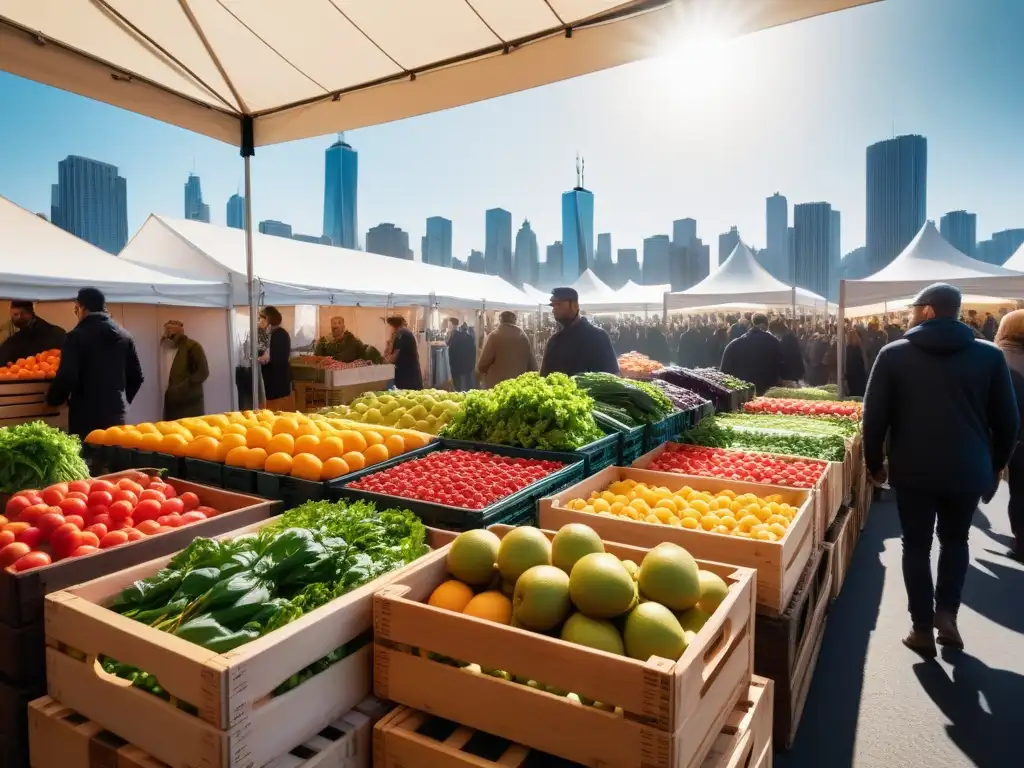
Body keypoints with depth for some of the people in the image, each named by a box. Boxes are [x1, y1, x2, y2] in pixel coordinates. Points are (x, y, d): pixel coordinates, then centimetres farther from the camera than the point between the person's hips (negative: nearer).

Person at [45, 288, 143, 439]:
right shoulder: (125, 336, 9)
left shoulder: (77, 336, -8)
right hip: (117, 414, 5)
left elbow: (66, 377, -14)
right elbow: (136, 377, 12)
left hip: (86, 415, -5)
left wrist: (52, 400, 5)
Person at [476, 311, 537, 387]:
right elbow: (532, 363, 10)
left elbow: (484, 362, -7)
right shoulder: (523, 336, 9)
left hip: (497, 384, -4)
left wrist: (479, 373, 13)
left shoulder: (495, 335, -6)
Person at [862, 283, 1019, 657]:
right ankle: (946, 613, 15)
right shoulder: (989, 355, 1)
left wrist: (874, 462, 8)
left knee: (917, 546, 11)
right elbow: (1007, 420, 5)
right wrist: (995, 466, 18)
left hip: (913, 469, -2)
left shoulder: (894, 354, -5)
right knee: (955, 540, 22)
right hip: (969, 469, 2)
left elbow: (875, 415, -4)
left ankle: (923, 628, 15)